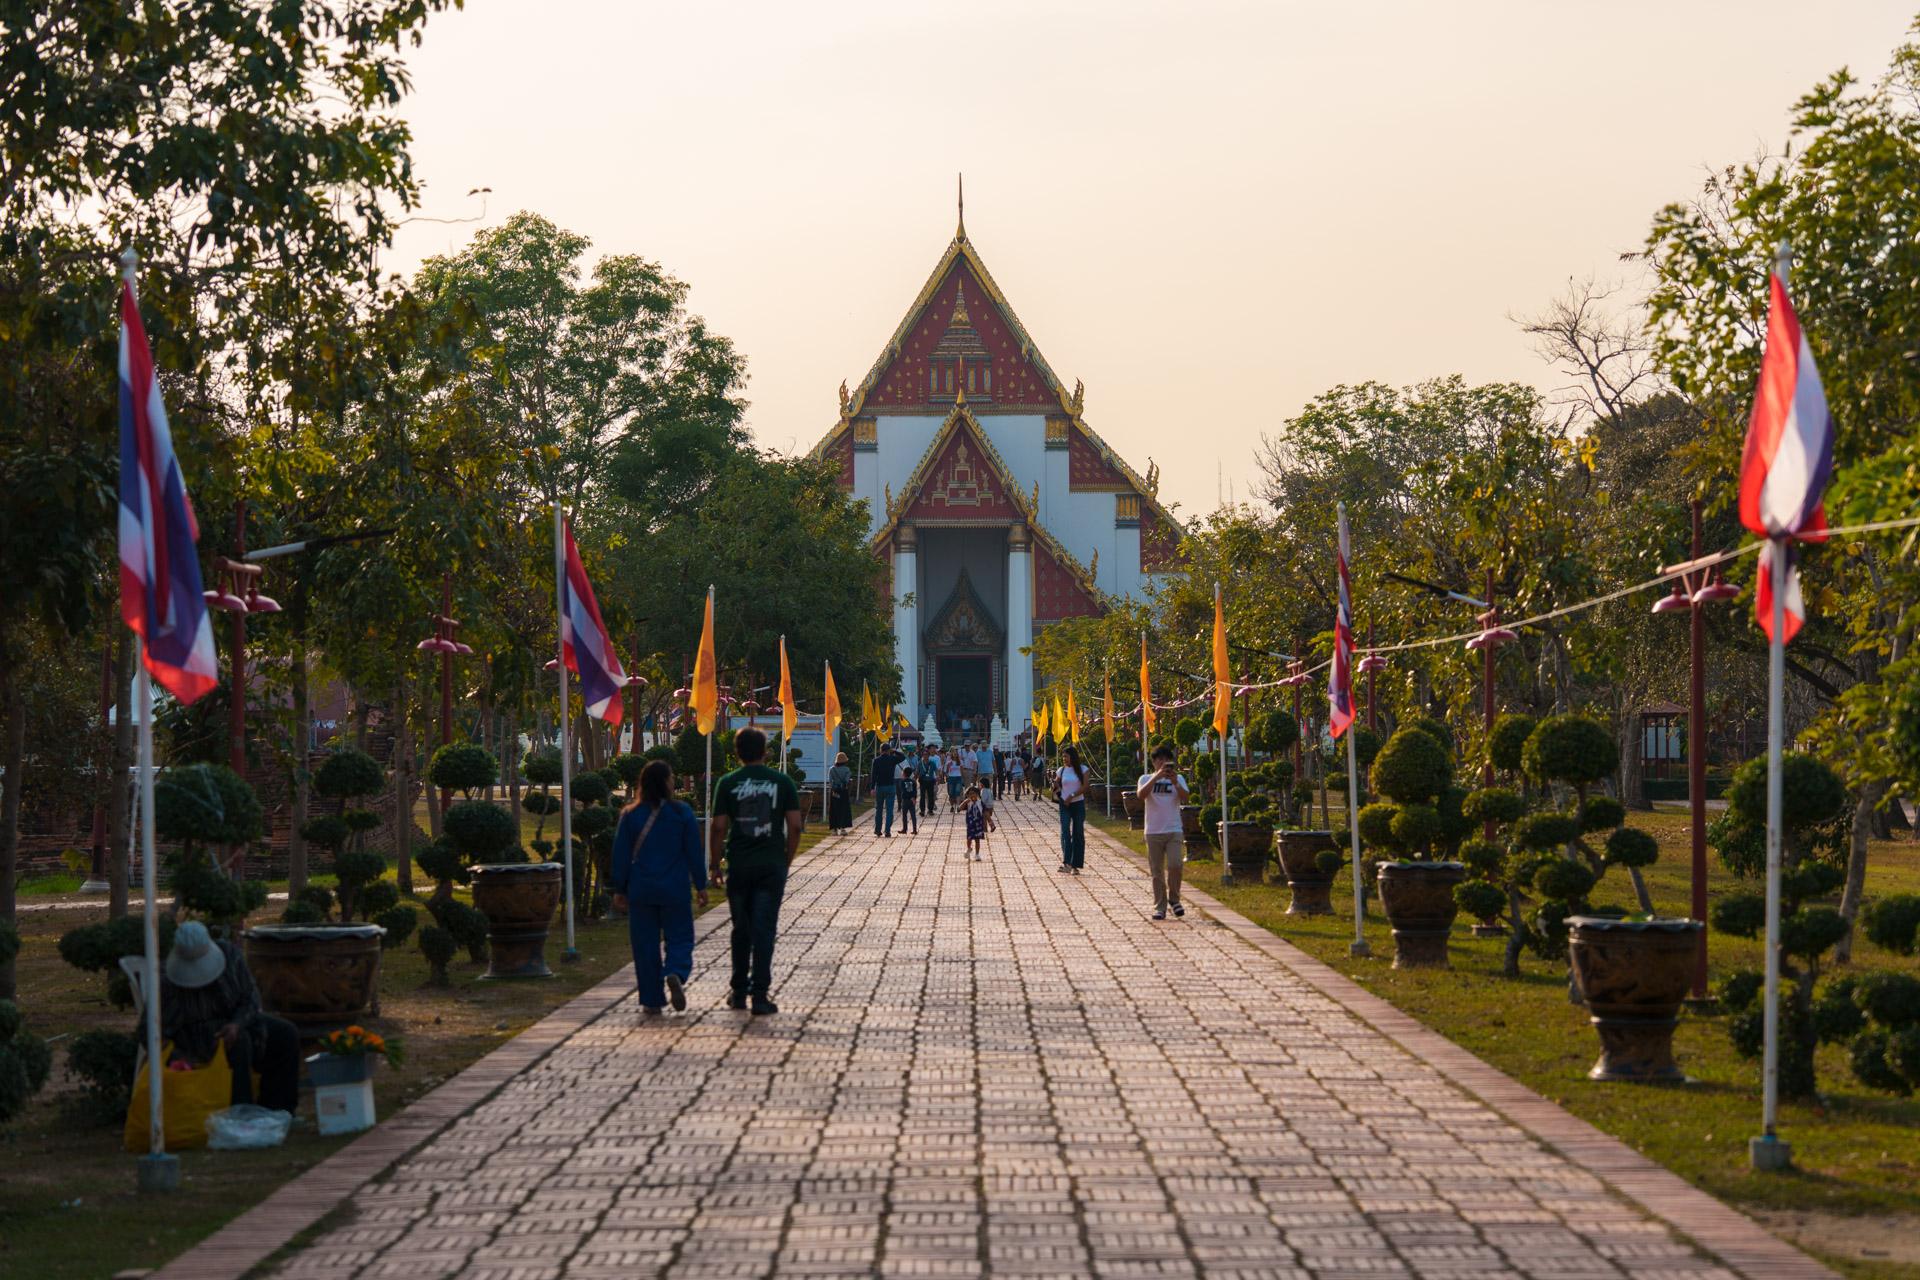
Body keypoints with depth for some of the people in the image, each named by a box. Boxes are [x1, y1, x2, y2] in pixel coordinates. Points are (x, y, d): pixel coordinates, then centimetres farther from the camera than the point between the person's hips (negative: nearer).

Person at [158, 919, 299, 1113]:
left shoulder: (229, 954, -13)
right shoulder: (166, 980, -22)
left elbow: (251, 999, -5)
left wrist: (237, 1024, -25)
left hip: (236, 1020, 5)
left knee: (287, 1034, -14)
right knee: (240, 1041, -34)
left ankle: (275, 1110, -11)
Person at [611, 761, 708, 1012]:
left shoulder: (630, 815, -1)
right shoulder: (682, 813, -4)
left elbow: (621, 855, 2)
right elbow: (694, 852, -1)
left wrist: (620, 890, 9)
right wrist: (700, 885, 6)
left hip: (641, 890, 1)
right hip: (675, 888, -1)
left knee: (646, 944, 7)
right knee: (679, 938, 7)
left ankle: (652, 1000, 6)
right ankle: (675, 974, -22)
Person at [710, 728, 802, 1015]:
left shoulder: (728, 784, -1)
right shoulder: (782, 782, 1)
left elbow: (719, 827, -4)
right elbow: (794, 826, -1)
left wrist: (714, 864, 5)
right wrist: (787, 860, 10)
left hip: (739, 865, 1)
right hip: (772, 865, 0)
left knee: (741, 929, 13)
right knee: (764, 929, -2)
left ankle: (739, 992, 20)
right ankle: (760, 994, -8)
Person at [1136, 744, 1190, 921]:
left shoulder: (1178, 779, 8)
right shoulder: (1146, 779, 6)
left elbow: (1184, 798, -8)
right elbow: (1141, 795, -15)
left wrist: (1175, 782, -23)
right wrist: (1156, 777, -25)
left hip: (1174, 830, 0)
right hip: (1153, 832, 0)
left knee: (1175, 865, -15)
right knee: (1157, 871, 2)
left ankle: (1174, 898, 7)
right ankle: (1160, 907, 9)